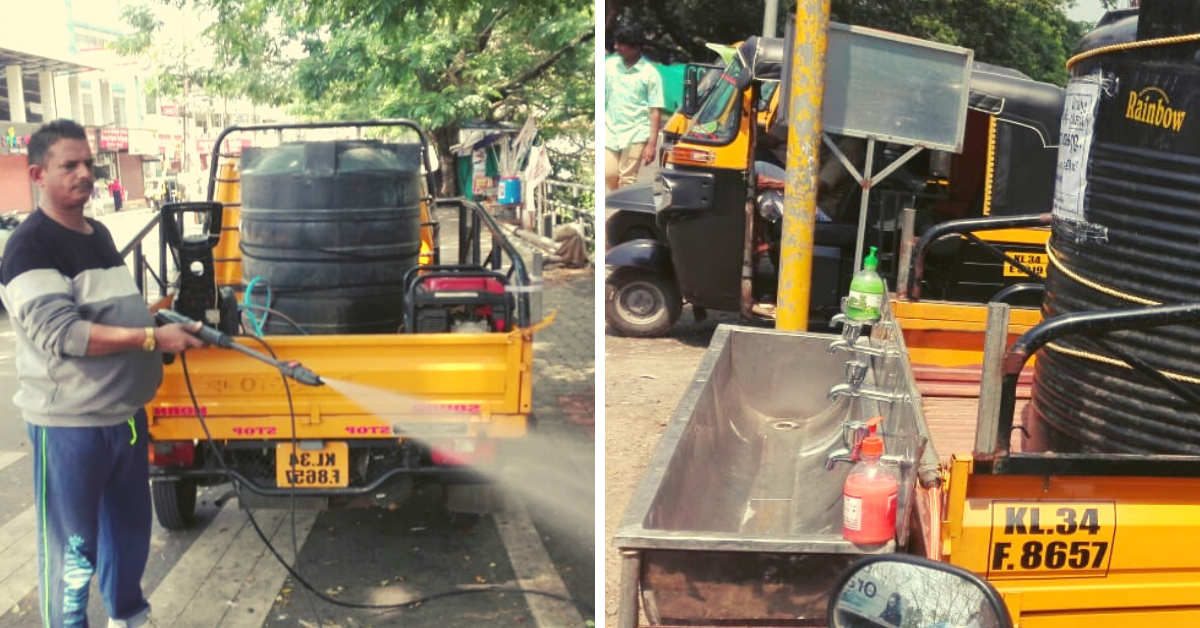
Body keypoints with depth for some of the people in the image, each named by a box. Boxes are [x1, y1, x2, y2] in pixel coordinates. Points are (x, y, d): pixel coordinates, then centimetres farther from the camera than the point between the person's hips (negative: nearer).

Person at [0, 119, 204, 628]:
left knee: (130, 526, 21)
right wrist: (152, 337, -26)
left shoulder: (100, 234, 12)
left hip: (126, 413, 8)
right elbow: (59, 333, -25)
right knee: (73, 546, 4)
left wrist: (163, 320, 11)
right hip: (69, 424, -8)